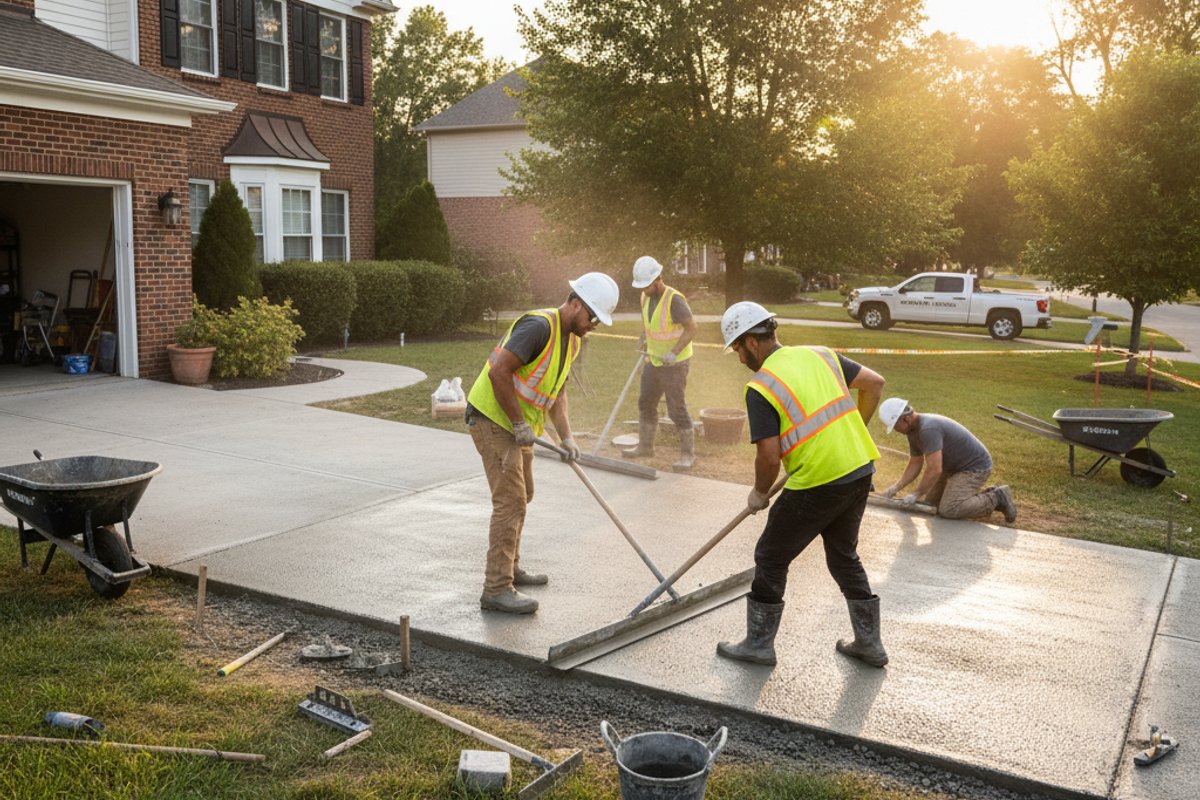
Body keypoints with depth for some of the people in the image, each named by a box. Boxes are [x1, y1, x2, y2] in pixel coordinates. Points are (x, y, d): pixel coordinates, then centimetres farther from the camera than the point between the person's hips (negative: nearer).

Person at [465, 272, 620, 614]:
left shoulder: (571, 340, 9)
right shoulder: (538, 326, -23)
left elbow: (556, 392, 14)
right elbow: (498, 372, -29)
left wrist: (566, 436, 2)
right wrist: (520, 424, -23)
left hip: (517, 426, 10)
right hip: (492, 419, -10)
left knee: (521, 496, 20)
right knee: (510, 500, -12)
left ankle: (509, 569, 35)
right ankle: (496, 589, -8)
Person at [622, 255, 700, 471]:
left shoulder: (674, 299, -23)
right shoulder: (646, 297, 3)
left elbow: (692, 328, -25)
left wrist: (674, 352, -32)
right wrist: (644, 343, 17)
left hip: (675, 364, -8)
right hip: (654, 362, 8)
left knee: (677, 409, -6)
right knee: (646, 403, 15)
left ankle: (688, 454, 6)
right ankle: (645, 446, 29)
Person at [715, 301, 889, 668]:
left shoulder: (760, 387, -12)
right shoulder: (820, 355, 8)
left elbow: (769, 457, -16)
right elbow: (875, 383, 13)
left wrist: (759, 493, 3)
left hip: (818, 483, -7)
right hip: (861, 471, 7)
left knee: (771, 558, 11)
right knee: (844, 556, 24)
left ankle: (759, 644, 22)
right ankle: (869, 643, 31)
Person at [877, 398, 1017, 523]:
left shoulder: (928, 429, -30)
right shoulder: (913, 430, 2)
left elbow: (935, 470, -32)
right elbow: (915, 465, 10)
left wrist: (916, 495, -22)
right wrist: (895, 488, -2)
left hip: (975, 467, -10)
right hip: (955, 467, 10)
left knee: (948, 511, -22)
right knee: (931, 503, 12)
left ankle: (996, 499, -5)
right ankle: (986, 495, 18)